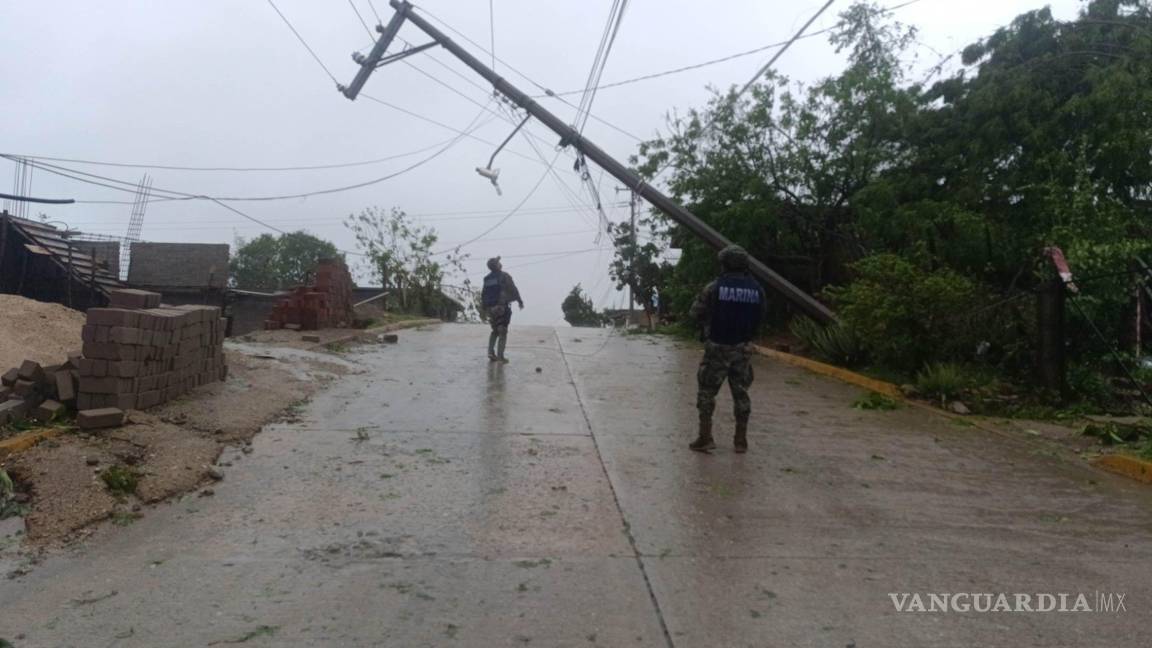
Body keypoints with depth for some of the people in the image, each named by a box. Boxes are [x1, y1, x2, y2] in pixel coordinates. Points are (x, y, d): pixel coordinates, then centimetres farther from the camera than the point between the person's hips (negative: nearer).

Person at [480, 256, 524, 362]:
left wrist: (483, 310, 16)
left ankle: (491, 352, 8)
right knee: (502, 332, 0)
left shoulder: (487, 279, 11)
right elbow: (513, 290, -11)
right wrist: (520, 301, 0)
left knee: (495, 331, 21)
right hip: (502, 307, -6)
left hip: (491, 308, 6)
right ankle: (500, 356, -4)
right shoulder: (504, 276, -7)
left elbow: (483, 295, 12)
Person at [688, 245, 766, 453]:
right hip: (742, 349, 3)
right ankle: (741, 440, 16)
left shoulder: (714, 288, -12)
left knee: (707, 391, 7)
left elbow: (695, 313, -4)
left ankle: (705, 438, 5)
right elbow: (759, 319, 7)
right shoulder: (757, 290, -1)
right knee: (741, 393, 12)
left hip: (717, 348, -3)